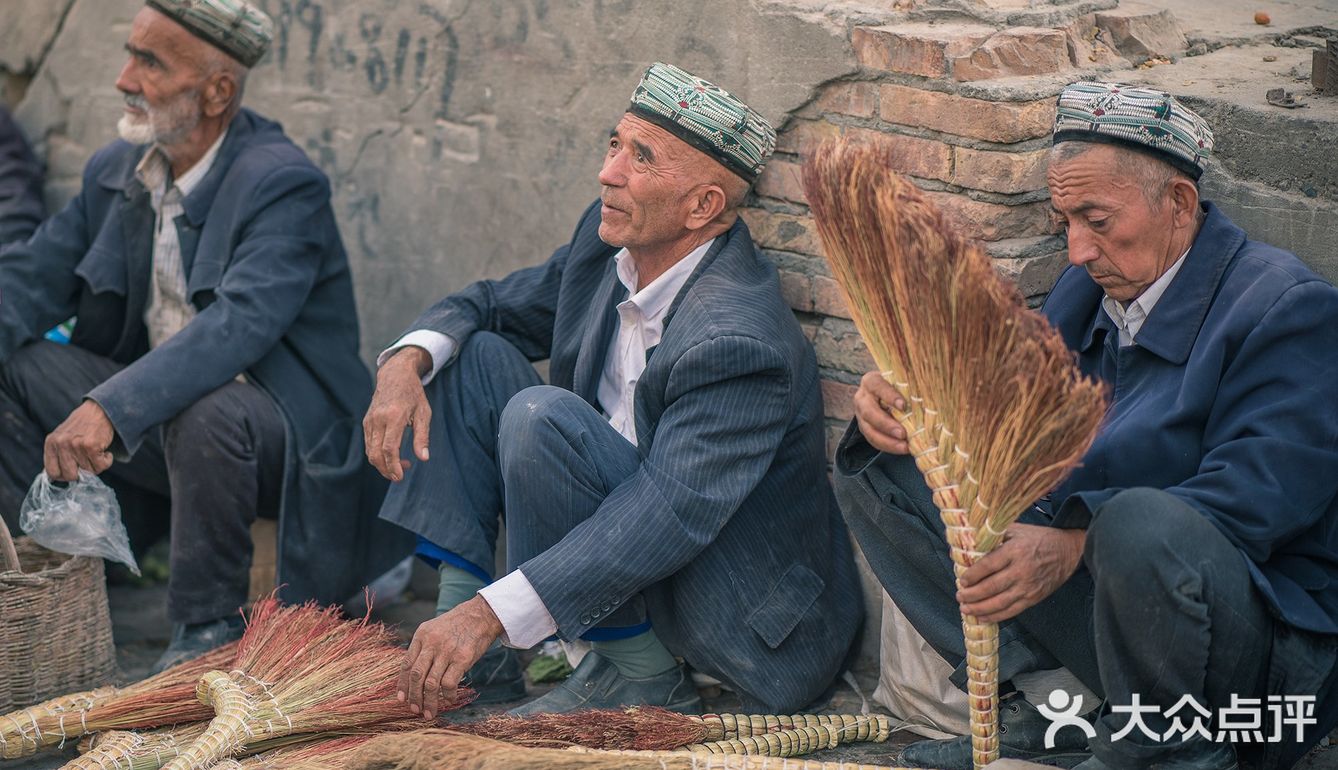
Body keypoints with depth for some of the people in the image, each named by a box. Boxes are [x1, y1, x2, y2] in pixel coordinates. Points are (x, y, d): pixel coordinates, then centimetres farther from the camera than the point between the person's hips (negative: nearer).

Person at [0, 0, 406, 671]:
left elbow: (239, 325, -34)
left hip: (281, 433, -7)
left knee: (204, 412, -39)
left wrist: (108, 406, -45)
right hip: (152, 416, 7)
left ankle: (209, 625, -18)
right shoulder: (116, 171, 5)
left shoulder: (284, 184, -20)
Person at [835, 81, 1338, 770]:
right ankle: (1048, 704, -6)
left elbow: (1256, 498, -26)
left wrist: (1073, 544, -38)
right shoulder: (1086, 288, 10)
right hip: (1078, 591, 7)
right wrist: (896, 405, -13)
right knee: (879, 469, 2)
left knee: (1141, 522, -42)